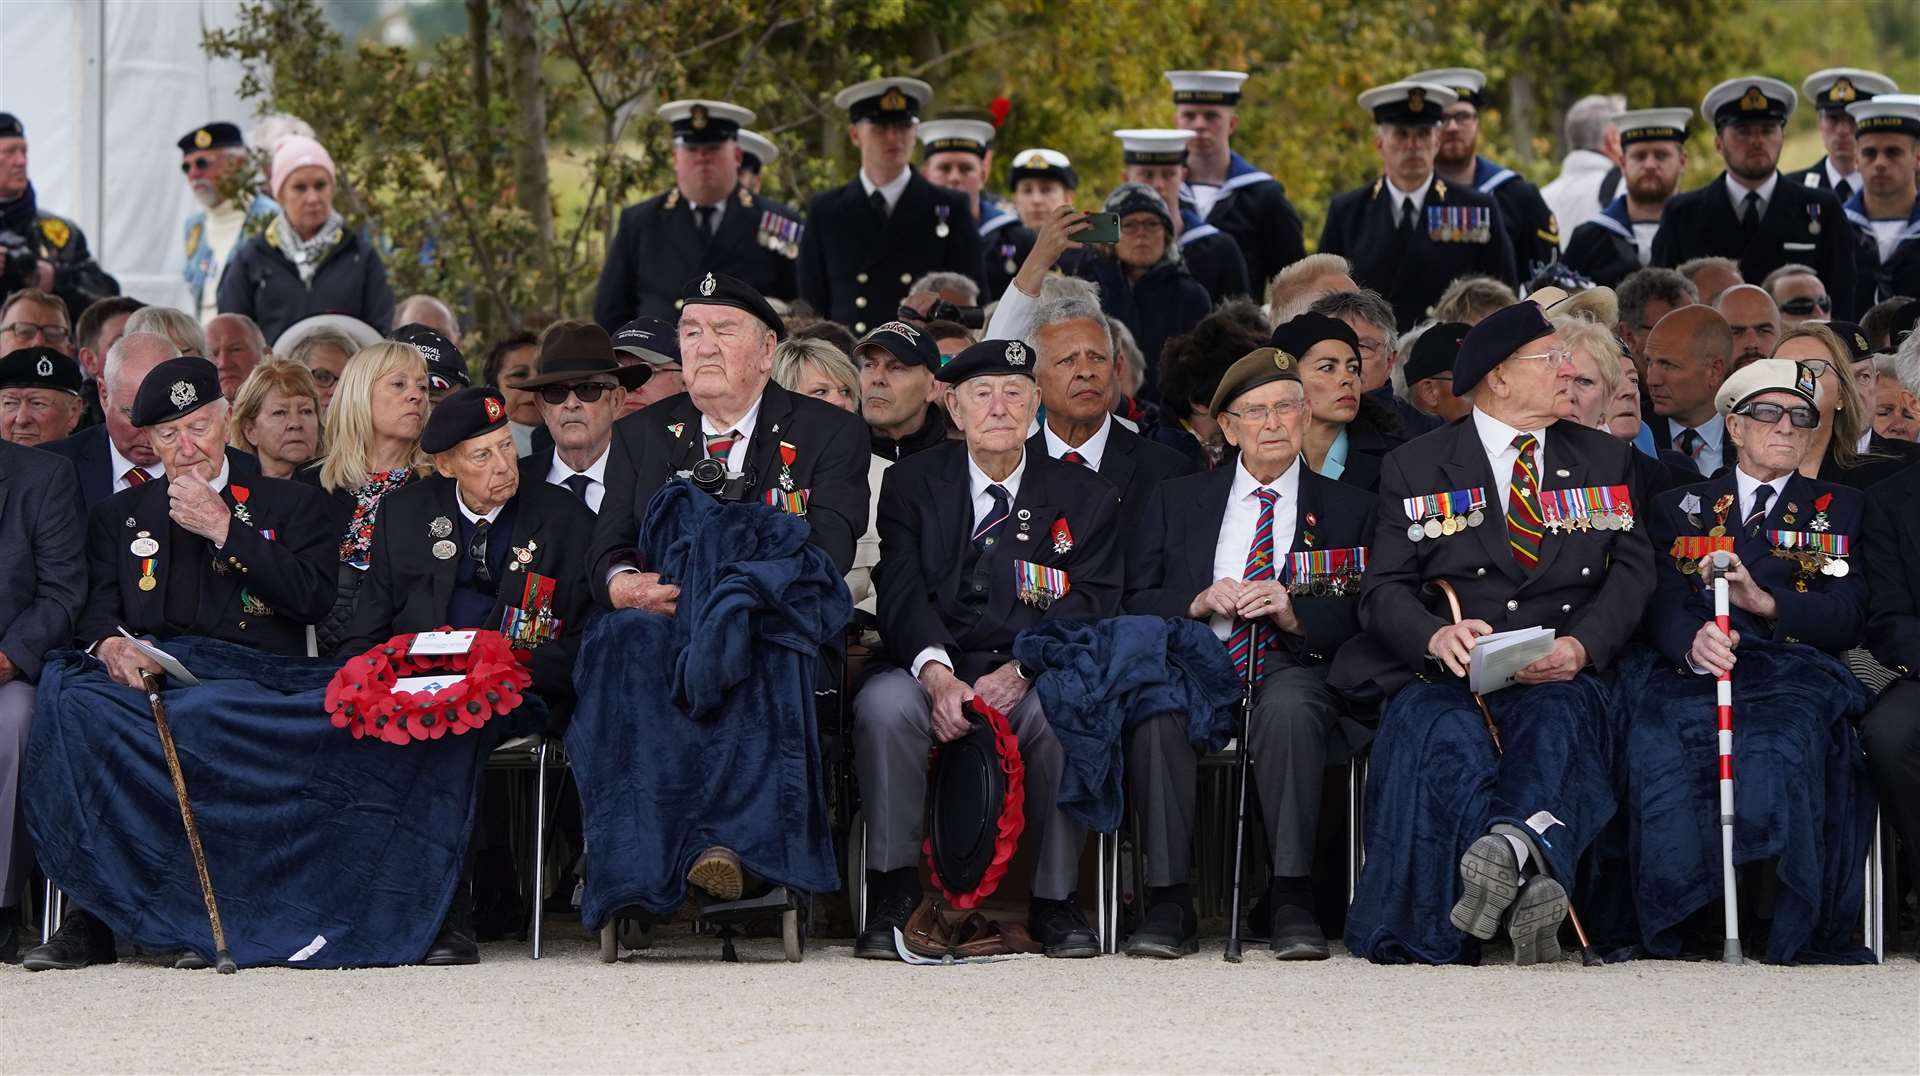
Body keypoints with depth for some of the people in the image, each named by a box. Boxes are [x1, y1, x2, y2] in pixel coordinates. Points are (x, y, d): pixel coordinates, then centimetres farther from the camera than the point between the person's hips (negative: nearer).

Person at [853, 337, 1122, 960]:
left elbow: (1090, 607, -1)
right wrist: (937, 674, -23)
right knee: (885, 703, -33)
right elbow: (903, 593, -3)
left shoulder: (1083, 499, 12)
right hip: (935, 674, 0)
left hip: (1035, 681, 0)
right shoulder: (913, 484, 11)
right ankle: (893, 894, -22)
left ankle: (1056, 900, -19)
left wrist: (1021, 672, -20)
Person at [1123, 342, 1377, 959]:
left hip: (1294, 671, -1)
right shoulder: (1177, 502, 20)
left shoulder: (1348, 510, 16)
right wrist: (1198, 602, -7)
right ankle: (1168, 903, -32)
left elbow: (1362, 620, 6)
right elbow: (1132, 603, 11)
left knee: (1288, 705, -38)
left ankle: (1291, 901, -33)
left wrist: (1295, 612, -12)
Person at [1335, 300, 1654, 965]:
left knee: (1560, 716, -36)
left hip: (1560, 677, 1)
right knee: (1436, 728, -37)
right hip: (1445, 677, -1)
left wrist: (1581, 645, -12)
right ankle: (1531, 870, -57)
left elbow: (1632, 571, 9)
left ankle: (1504, 846, -63)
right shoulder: (1416, 468, 13)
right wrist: (1436, 635, -19)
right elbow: (1384, 590, 4)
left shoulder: (1604, 461, 20)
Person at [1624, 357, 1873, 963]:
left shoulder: (1841, 510, 25)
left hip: (1796, 675, 0)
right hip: (1690, 674, 1)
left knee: (1776, 751, -40)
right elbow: (1659, 607, 8)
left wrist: (1764, 600, -10)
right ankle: (1673, 938, -35)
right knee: (1659, 753, -38)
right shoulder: (1678, 509, 26)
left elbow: (1848, 618, 9)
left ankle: (1778, 940, -39)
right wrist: (1693, 642, -18)